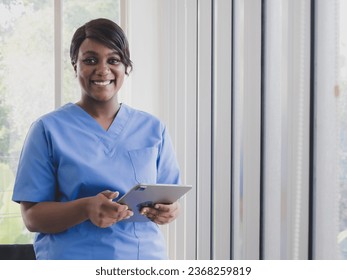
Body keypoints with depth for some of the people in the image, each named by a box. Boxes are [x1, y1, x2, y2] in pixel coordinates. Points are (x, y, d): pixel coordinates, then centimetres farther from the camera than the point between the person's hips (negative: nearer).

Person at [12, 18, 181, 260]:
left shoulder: (153, 129, 6)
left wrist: (168, 210, -14)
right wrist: (86, 208, -25)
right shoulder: (50, 130, -4)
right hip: (74, 260, -3)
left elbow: (170, 198, 9)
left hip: (146, 256, 3)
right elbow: (32, 216, -7)